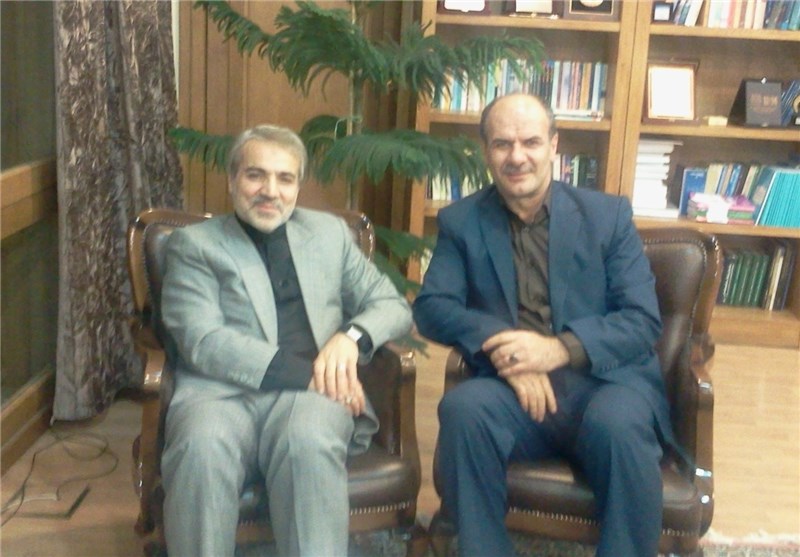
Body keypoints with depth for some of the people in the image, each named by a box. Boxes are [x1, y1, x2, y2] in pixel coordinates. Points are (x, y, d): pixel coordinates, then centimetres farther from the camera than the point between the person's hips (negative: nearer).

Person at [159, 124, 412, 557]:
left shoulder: (330, 232, 21)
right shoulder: (193, 243, 10)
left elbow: (393, 305, 18)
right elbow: (203, 342, -5)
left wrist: (351, 335, -6)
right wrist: (302, 373, -15)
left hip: (312, 391, 2)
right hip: (223, 391, -1)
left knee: (308, 441, -34)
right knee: (203, 446, -36)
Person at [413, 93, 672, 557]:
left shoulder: (609, 215, 7)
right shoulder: (461, 221, 11)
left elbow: (644, 321, 0)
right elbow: (432, 307, 1)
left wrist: (561, 348, -18)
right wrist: (497, 343, -19)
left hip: (605, 380, 0)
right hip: (513, 387, 1)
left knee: (617, 423, -34)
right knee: (464, 408, -32)